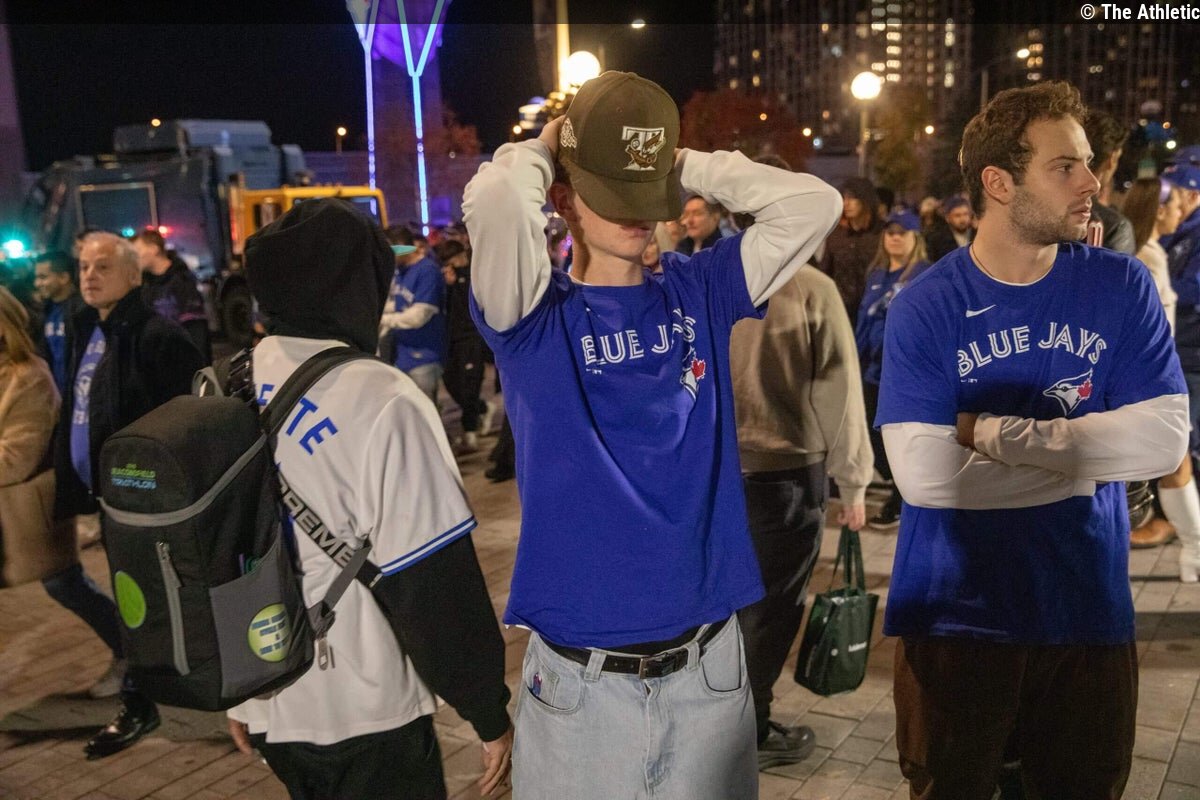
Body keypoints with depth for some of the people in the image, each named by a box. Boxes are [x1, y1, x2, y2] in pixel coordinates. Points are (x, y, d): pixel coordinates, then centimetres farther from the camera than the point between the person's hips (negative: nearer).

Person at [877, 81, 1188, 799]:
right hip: (957, 615, -2)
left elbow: (1165, 440, -12)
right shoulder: (924, 308, -11)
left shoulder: (1122, 287, -3)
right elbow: (923, 475, -20)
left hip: (1089, 609, 3)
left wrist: (998, 434, -18)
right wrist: (1086, 453, -13)